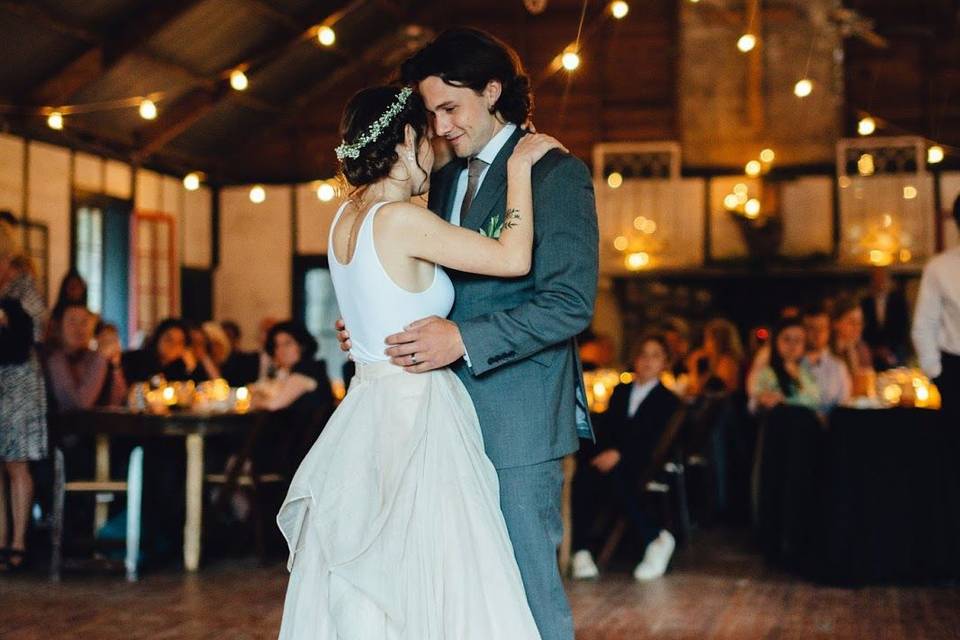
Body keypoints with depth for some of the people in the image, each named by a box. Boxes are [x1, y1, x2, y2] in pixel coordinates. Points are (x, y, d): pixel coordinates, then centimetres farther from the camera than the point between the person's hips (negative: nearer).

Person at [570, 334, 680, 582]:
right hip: (608, 459, 3)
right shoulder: (620, 392, 26)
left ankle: (656, 539, -26)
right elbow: (604, 430, 14)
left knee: (615, 476, -37)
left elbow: (652, 440, -4)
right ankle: (582, 549, -35)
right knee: (584, 475, -30)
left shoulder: (667, 400, 12)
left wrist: (618, 453, -20)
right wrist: (602, 455, -9)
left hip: (641, 464, -3)